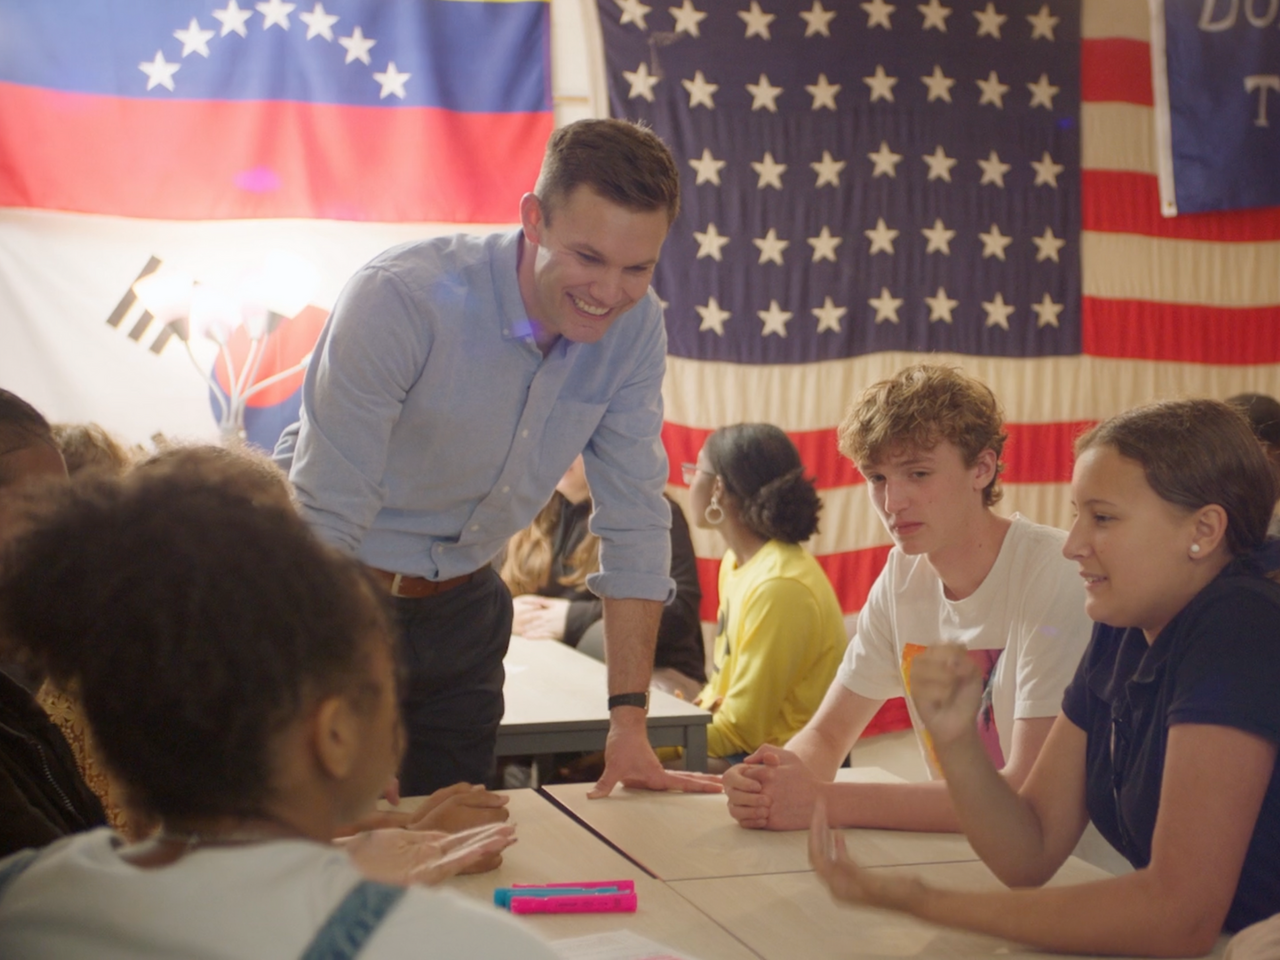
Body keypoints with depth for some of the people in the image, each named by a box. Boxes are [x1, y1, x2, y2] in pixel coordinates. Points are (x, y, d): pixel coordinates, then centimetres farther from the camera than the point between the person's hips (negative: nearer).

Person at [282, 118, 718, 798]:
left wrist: (629, 722, -11)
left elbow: (634, 521, -6)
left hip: (462, 612, 5)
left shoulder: (635, 326, -11)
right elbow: (324, 524, -28)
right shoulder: (400, 299, -27)